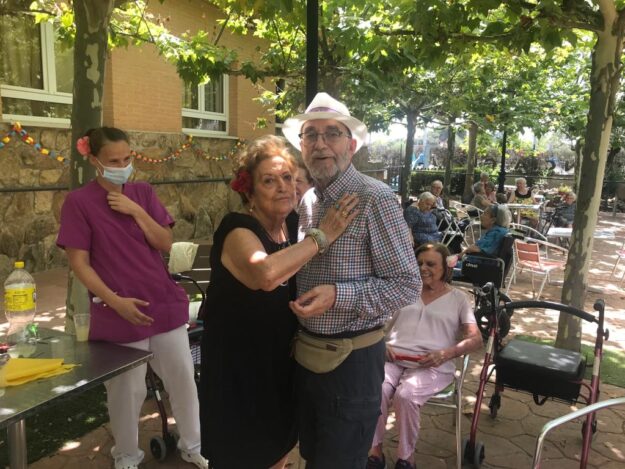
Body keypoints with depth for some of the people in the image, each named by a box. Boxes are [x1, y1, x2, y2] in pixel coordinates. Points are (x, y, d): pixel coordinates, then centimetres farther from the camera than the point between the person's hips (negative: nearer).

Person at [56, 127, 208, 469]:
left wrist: (136, 211, -12)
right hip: (119, 314, -4)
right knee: (127, 390, 9)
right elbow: (79, 262, -9)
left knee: (183, 379, 13)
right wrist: (115, 300, -17)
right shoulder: (79, 201, -6)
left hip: (165, 303, 4)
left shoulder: (143, 193, 6)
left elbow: (165, 243, 0)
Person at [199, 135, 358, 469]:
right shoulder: (238, 230, -23)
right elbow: (267, 274, -45)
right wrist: (321, 237, -35)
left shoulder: (294, 226, -3)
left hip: (280, 365, 7)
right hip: (238, 370, -6)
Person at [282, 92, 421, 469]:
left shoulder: (375, 198, -17)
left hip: (351, 359, -7)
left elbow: (408, 284, -17)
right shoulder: (307, 201, 7)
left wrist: (339, 295, -27)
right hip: (306, 352, 7)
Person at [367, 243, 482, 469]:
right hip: (393, 359, 2)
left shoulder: (458, 298, 13)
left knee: (406, 396, -32)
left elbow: (476, 339, 5)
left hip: (432, 366, -2)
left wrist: (446, 354, -12)